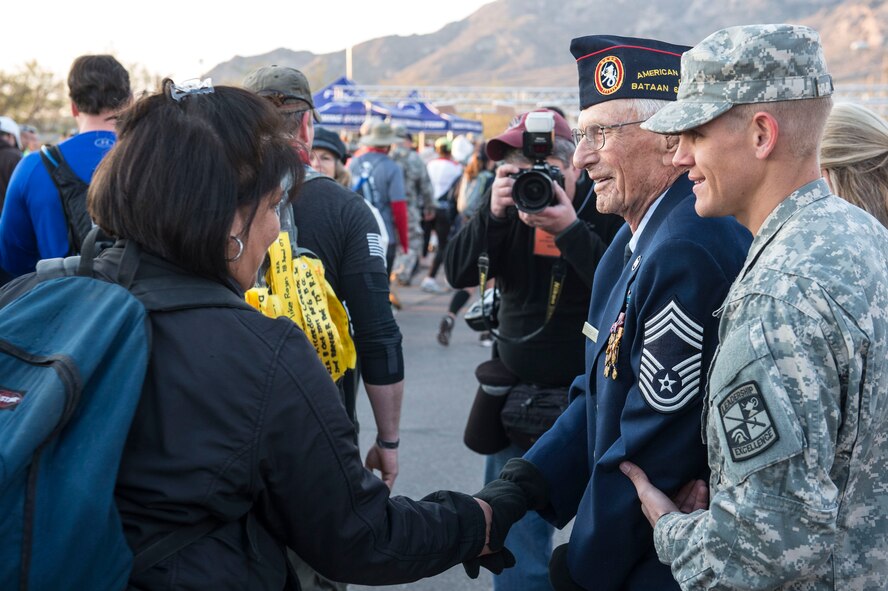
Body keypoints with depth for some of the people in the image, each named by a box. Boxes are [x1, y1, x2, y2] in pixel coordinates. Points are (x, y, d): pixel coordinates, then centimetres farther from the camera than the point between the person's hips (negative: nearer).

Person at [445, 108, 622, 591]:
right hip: (517, 390, 5)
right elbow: (458, 273, -3)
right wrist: (493, 214, -16)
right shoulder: (506, 200, 4)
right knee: (513, 531, 13)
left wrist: (571, 229, -28)